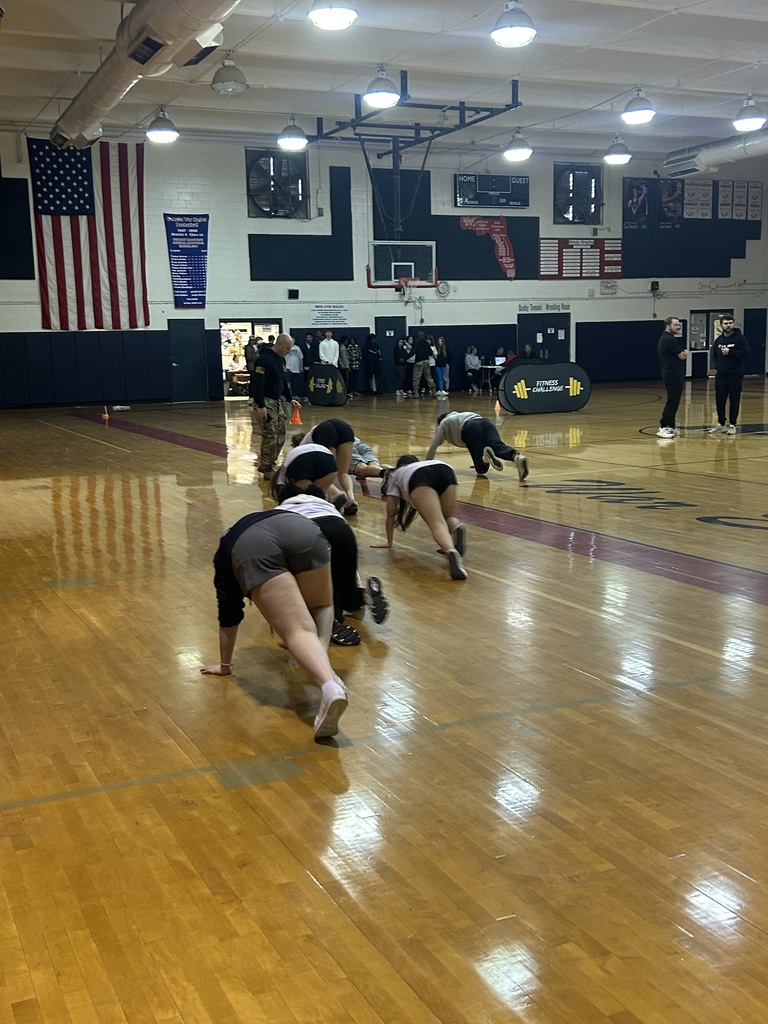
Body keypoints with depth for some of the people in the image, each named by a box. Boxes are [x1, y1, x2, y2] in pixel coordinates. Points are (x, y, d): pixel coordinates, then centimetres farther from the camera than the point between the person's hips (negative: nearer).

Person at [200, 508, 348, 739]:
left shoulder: (225, 554, 40)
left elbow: (229, 615, 39)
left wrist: (225, 664, 48)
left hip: (251, 550, -2)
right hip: (303, 531, 2)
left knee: (298, 630, -12)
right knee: (321, 608, 28)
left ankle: (329, 687, -38)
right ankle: (322, 664, 3)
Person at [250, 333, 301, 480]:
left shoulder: (281, 359, 12)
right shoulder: (264, 359, -17)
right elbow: (258, 383, -22)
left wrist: (290, 399, 11)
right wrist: (260, 406, -25)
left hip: (278, 400, 9)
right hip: (266, 401, -9)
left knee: (280, 435, 9)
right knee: (270, 436, -9)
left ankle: (265, 465, 19)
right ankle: (268, 470, 1)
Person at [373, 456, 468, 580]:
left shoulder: (395, 474, 40)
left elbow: (391, 512, 35)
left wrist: (389, 542, 41)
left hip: (420, 479, -3)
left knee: (437, 524, -17)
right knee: (448, 518, 20)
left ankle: (451, 551, -48)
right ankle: (457, 527, -16)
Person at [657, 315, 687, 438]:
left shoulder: (666, 338, 17)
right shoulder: (670, 339, -16)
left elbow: (680, 353, 20)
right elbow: (682, 356, -12)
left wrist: (683, 352, 0)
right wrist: (685, 352, 9)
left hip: (671, 373, 11)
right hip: (673, 374, -11)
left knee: (673, 401, 13)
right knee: (673, 401, -9)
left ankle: (670, 426, 17)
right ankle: (663, 427, -10)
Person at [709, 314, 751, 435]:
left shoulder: (740, 338, -5)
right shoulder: (718, 340, 10)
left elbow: (746, 354, -13)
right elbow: (714, 355, 21)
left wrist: (730, 352, -20)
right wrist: (716, 366, 4)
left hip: (736, 376, -4)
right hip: (721, 376, 4)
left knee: (734, 402, 2)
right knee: (720, 401, 6)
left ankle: (732, 425, 11)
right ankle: (721, 424, 18)